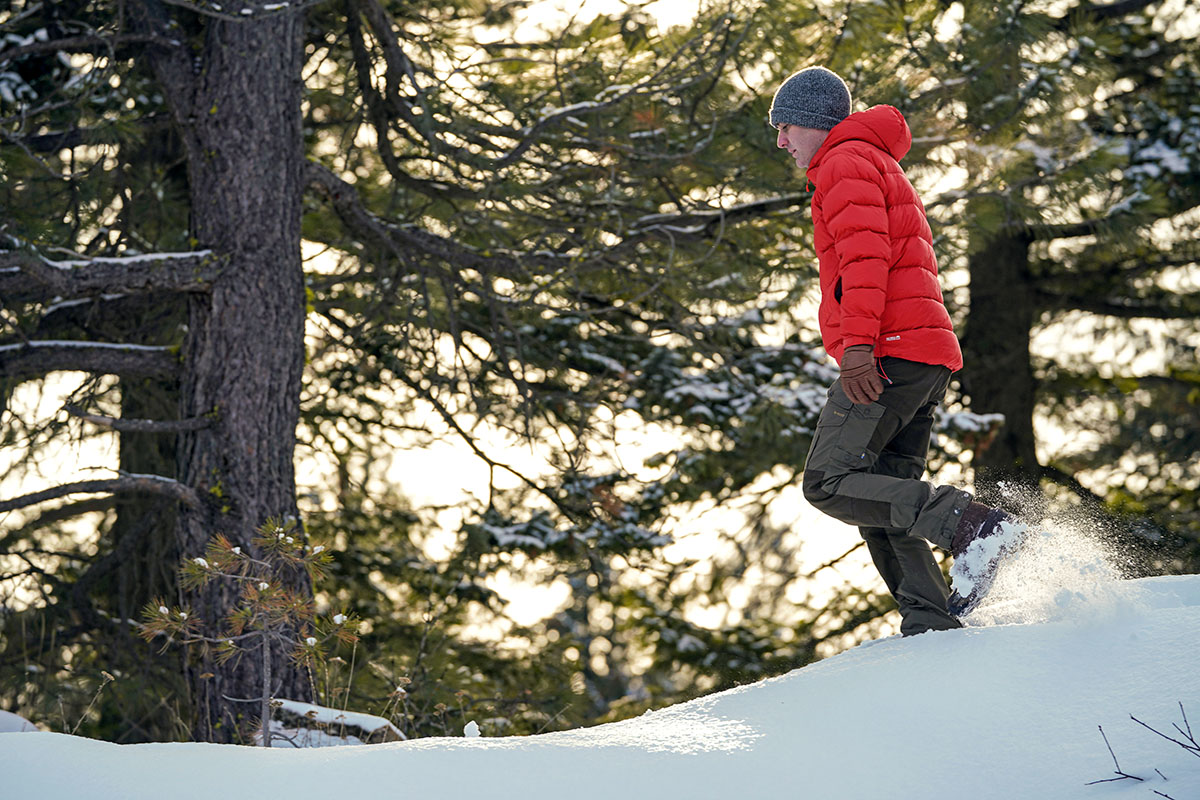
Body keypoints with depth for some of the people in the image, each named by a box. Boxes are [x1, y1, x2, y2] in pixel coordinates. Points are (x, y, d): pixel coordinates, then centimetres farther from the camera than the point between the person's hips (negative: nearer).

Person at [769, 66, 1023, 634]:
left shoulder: (845, 162, 0)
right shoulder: (882, 166, 33)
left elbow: (865, 255, -16)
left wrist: (858, 343, -26)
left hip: (890, 353, -10)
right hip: (929, 356, 10)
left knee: (829, 482, -14)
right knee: (882, 498, 5)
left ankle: (970, 526, -27)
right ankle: (931, 624, -8)